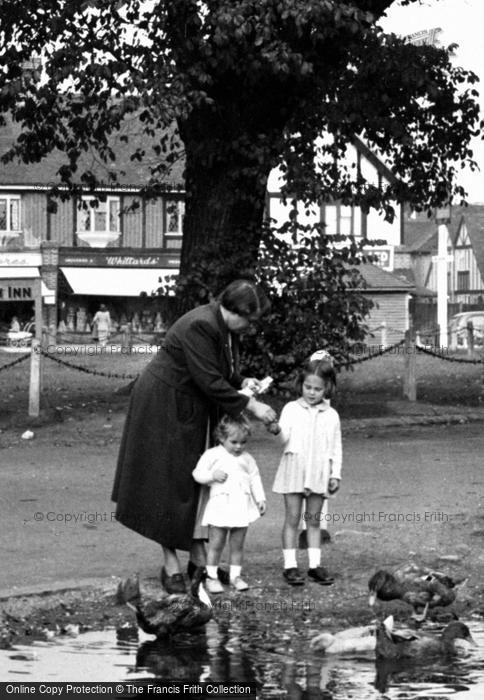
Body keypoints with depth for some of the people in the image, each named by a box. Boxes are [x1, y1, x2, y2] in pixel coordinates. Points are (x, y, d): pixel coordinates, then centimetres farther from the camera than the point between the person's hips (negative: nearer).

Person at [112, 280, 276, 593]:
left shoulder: (227, 328, 2)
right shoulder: (199, 326, -27)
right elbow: (210, 382, -29)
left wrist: (242, 382, -5)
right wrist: (250, 405, -25)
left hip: (194, 409, 9)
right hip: (164, 408, -9)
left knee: (199, 481, 6)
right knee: (170, 484, -4)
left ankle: (199, 557, 10)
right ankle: (171, 565, 1)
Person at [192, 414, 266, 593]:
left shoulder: (247, 459, 12)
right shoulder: (213, 455, 0)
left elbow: (254, 480, 16)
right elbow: (198, 473, 0)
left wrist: (260, 499, 8)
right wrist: (213, 475, -17)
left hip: (242, 507, 3)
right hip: (220, 505, -3)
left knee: (237, 545, 7)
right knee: (216, 544, 0)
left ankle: (235, 576, 15)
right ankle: (211, 577, 7)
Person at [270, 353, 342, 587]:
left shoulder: (331, 416, 6)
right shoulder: (291, 409, 0)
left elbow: (336, 447, 9)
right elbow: (285, 438, -9)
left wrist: (335, 474, 4)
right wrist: (277, 430, -32)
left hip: (318, 473, 2)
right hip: (294, 469, -2)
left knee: (314, 519, 8)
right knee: (292, 519, 0)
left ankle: (315, 565, 12)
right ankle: (290, 566, 1)